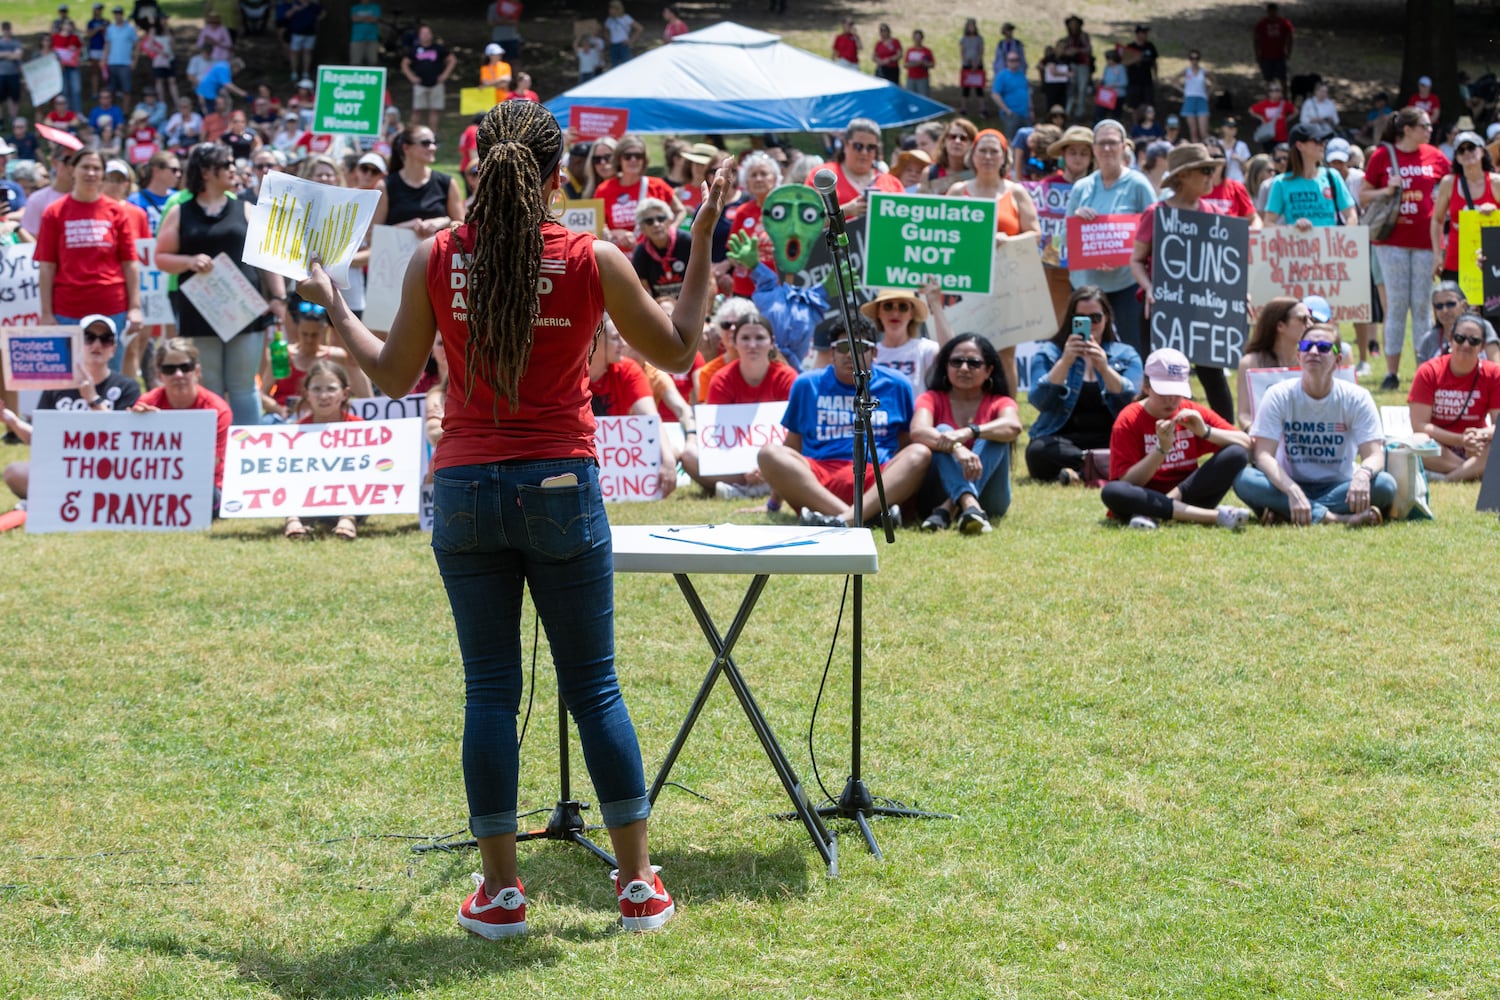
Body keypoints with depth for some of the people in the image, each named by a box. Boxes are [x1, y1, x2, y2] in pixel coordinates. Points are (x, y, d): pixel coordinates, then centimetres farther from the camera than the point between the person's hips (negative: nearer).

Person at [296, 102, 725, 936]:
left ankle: (501, 890, 9)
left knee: (491, 689, 7)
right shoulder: (594, 261, -6)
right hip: (561, 490, -1)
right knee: (594, 686, 8)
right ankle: (639, 884, 12)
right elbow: (677, 350, 7)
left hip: (466, 491, 1)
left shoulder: (435, 259, -3)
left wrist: (333, 309, 23)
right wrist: (706, 248, 15)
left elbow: (395, 375, 8)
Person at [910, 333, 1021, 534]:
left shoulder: (999, 403, 7)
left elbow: (1013, 427, -20)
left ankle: (948, 509, -40)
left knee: (994, 436, -20)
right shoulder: (932, 399, 6)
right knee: (943, 432, -23)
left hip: (990, 497, 0)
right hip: (940, 491, 0)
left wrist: (968, 432, -38)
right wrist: (957, 448, -38)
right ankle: (970, 506, -50)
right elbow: (918, 431, -19)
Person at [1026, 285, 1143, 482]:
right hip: (1063, 441, 0)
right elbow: (1041, 402, -7)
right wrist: (1065, 362, -19)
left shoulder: (1126, 355, 13)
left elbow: (1133, 404, -5)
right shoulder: (1047, 353, 11)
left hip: (1111, 441, 0)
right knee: (1039, 452, -36)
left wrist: (1104, 368, -19)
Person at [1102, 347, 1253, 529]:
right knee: (1111, 492, -36)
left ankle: (1153, 513, -25)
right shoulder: (1129, 420, -4)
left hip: (1189, 498, 3)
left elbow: (1246, 444, -3)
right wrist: (1162, 449, -24)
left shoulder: (1194, 414, 5)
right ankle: (1216, 516, -37)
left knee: (1236, 454, -16)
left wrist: (1205, 431, -17)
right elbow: (1127, 483, -13)